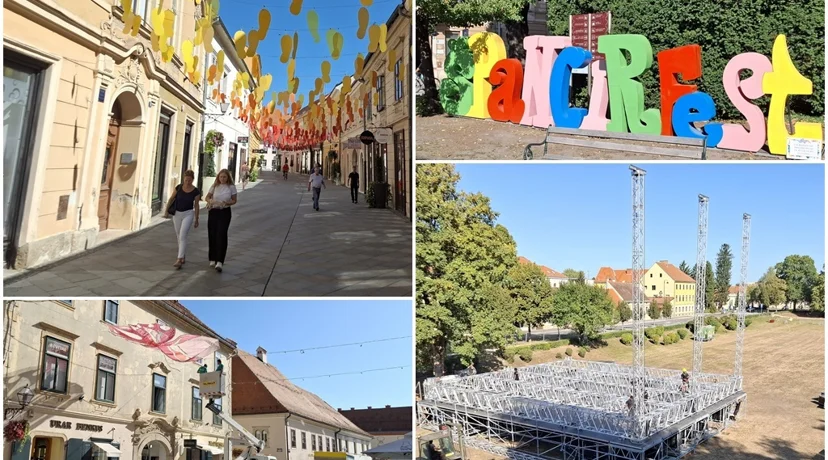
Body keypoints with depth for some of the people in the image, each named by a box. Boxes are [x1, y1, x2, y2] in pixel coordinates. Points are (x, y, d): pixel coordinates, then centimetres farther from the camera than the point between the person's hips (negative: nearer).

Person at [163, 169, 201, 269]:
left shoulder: (196, 191, -8)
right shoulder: (179, 187, -4)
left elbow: (196, 205, -1)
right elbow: (171, 199, 5)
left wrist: (196, 220, 1)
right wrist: (166, 210, -1)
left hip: (188, 214, -3)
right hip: (177, 213, 4)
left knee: (183, 236, -14)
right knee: (179, 237, 13)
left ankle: (179, 260, -17)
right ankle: (182, 257, 29)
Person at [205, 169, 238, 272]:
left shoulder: (231, 187, -2)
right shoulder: (214, 186, 3)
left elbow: (234, 201, 3)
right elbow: (207, 197, 10)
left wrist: (227, 203, -18)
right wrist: (210, 201, -14)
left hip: (225, 212, -3)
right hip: (213, 211, 3)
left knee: (221, 235, -11)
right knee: (212, 235, 6)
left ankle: (219, 262, -14)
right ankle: (213, 259, 21)